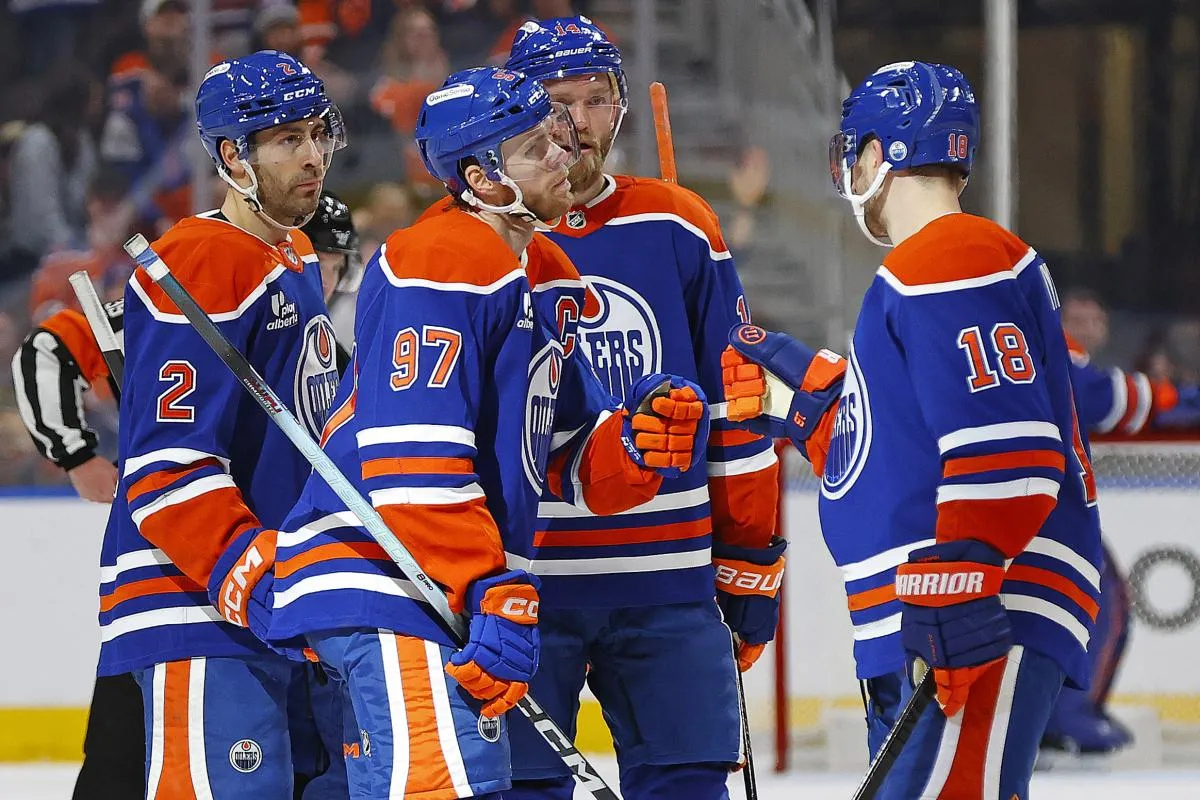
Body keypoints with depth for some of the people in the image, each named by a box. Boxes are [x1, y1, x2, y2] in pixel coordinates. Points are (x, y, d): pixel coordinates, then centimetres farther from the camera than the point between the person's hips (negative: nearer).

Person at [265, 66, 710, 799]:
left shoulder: (546, 277, 16)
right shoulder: (441, 265, -15)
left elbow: (574, 458, 18)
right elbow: (412, 463, -23)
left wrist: (642, 439, -5)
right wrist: (494, 597, -25)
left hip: (465, 592, 11)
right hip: (380, 578, -11)